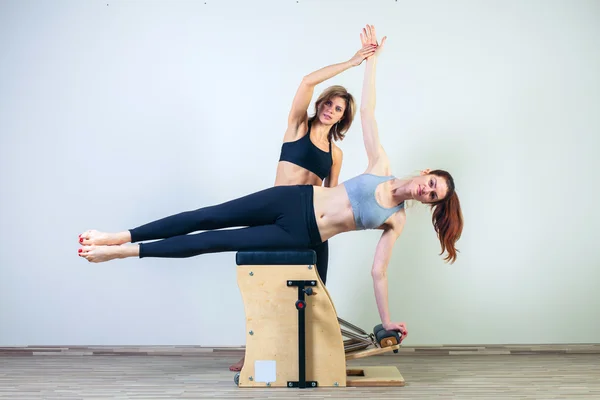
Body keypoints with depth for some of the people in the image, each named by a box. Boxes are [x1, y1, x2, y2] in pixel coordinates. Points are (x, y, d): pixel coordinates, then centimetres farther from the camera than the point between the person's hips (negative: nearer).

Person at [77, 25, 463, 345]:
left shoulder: (397, 221, 6)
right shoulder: (382, 166, 7)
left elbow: (378, 271, 6)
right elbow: (367, 110, 5)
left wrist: (387, 320, 2)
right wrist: (371, 59, 0)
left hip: (300, 236, -1)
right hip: (294, 200, 1)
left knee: (214, 241, -10)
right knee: (207, 218, -8)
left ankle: (123, 252, -8)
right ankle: (120, 237, -2)